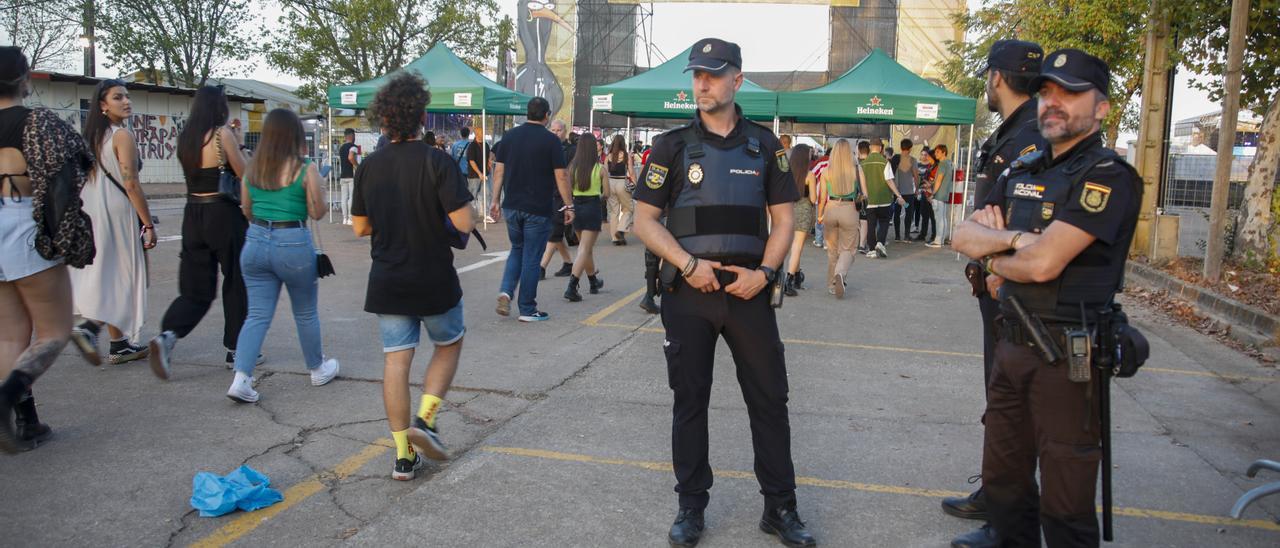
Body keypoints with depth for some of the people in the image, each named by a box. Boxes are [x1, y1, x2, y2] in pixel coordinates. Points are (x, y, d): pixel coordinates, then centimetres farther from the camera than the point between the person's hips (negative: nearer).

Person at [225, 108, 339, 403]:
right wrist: (316, 183, 9)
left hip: (256, 242, 4)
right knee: (306, 313, 14)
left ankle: (241, 377, -6)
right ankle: (318, 369, 32)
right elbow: (317, 212, -5)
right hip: (293, 244, -4)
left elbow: (247, 211, 13)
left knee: (257, 315, 8)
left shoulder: (252, 168, 5)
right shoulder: (305, 168, -10)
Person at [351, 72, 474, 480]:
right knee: (448, 346, 20)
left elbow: (360, 228, 8)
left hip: (387, 281, 3)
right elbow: (464, 223, -20)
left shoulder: (369, 167, 0)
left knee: (395, 361, 6)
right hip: (434, 280, -3)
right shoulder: (437, 161, -14)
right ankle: (425, 420, 3)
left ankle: (404, 455, 9)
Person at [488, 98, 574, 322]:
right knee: (531, 257, 4)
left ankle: (506, 291, 2)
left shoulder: (510, 136, 5)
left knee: (517, 250, 22)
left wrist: (495, 199, 11)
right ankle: (527, 310, 10)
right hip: (538, 210, -4)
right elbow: (561, 176, -10)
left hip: (512, 206, 4)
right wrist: (569, 205, -3)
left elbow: (499, 170, 5)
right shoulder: (551, 140, -8)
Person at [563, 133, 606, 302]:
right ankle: (571, 287, -17)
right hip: (592, 207, -4)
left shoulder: (572, 166, -3)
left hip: (576, 206, 4)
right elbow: (606, 193, -2)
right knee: (585, 250, -4)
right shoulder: (599, 168, -7)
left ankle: (593, 282, 36)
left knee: (586, 247, 20)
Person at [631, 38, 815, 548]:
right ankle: (691, 507, 22)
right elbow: (644, 219, 0)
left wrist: (765, 271, -8)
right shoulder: (673, 145, 1)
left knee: (769, 399, 6)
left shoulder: (764, 144, 6)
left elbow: (783, 216, 8)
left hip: (749, 290, 1)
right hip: (689, 293, -1)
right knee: (689, 400, 7)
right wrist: (688, 264, -14)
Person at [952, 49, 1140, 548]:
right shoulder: (1023, 171, 12)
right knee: (1002, 481, 19)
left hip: (1069, 356, -7)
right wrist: (1016, 238, -16)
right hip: (1012, 344, 8)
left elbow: (1043, 263, -23)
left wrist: (995, 259, -3)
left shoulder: (1109, 177, -13)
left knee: (1064, 506, 4)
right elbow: (964, 235, 3)